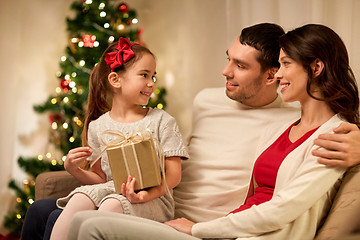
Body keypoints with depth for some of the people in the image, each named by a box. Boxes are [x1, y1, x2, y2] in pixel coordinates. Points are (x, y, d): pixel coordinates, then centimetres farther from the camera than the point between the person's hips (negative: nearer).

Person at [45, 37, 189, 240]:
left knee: (112, 204, -34)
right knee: (80, 198, -30)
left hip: (154, 199, -3)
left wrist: (147, 194, -21)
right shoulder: (97, 126, 12)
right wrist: (74, 169, -4)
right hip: (110, 191, 3)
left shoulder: (162, 121, 4)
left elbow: (174, 174, -2)